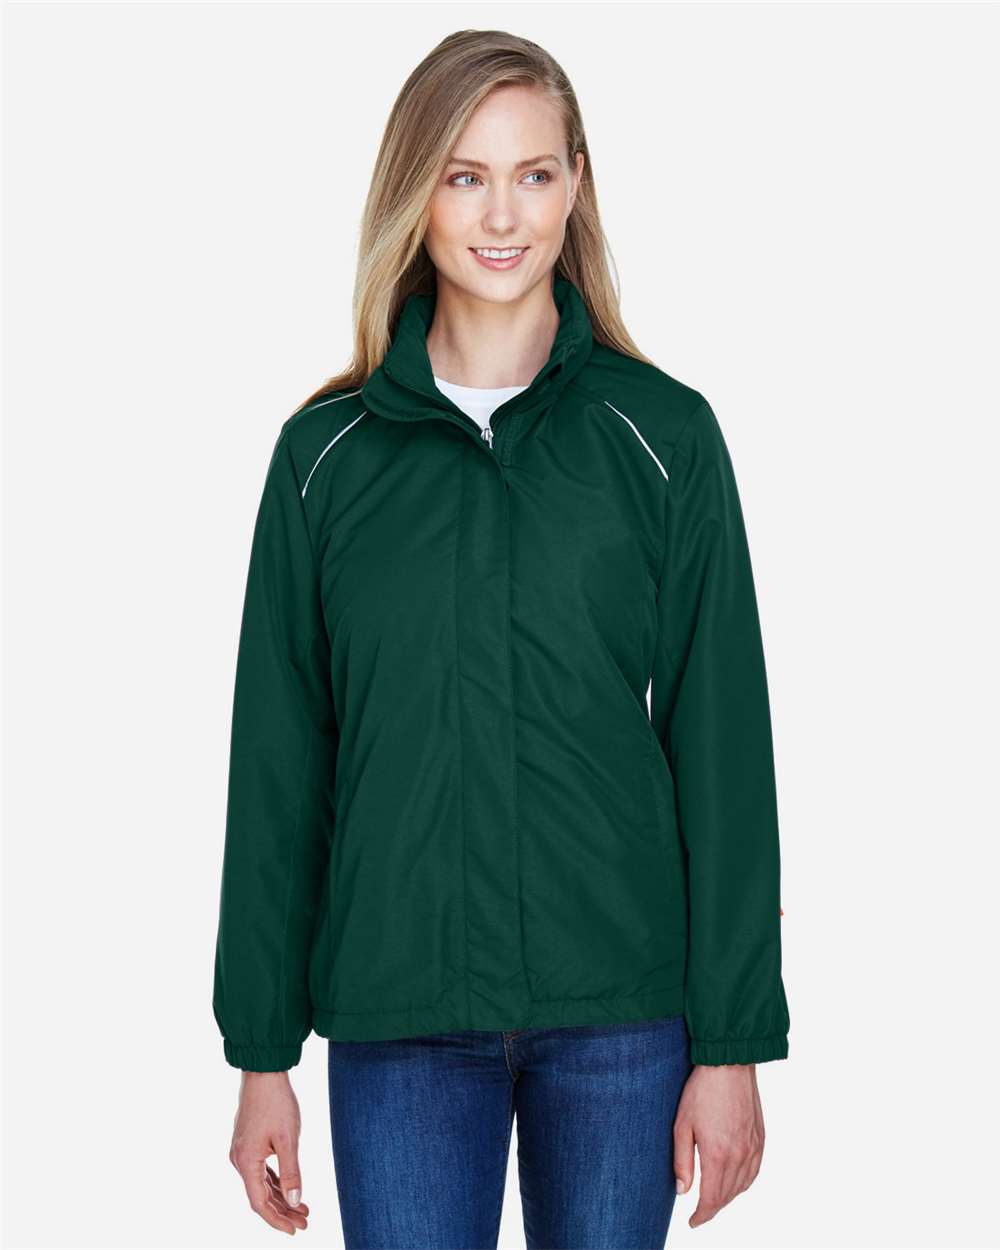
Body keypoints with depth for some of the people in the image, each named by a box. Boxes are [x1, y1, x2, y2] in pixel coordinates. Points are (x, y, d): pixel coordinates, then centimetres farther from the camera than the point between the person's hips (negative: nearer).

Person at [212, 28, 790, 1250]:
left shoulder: (664, 435, 0)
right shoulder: (327, 452, 3)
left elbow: (724, 747, 0)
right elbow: (276, 761, 5)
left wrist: (734, 1042, -3)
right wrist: (261, 1053, 4)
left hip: (623, 1010, 0)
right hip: (397, 1018, 1)